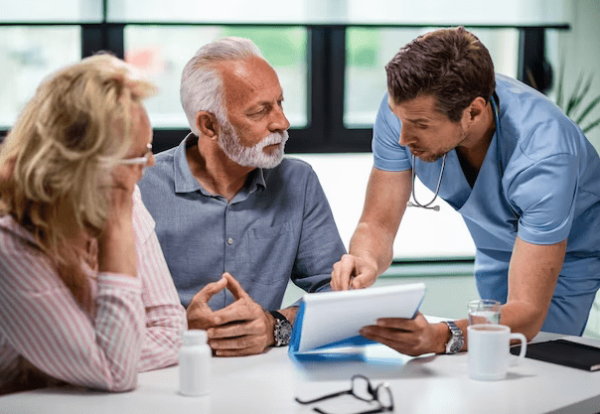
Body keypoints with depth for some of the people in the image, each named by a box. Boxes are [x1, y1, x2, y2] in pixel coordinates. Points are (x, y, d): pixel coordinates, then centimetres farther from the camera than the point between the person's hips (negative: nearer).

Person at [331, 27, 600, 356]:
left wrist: (442, 338, -58)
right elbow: (378, 224, -17)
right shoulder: (406, 108, -25)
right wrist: (365, 263, -41)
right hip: (497, 255, 4)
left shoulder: (543, 154, -38)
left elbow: (527, 312, -39)